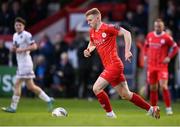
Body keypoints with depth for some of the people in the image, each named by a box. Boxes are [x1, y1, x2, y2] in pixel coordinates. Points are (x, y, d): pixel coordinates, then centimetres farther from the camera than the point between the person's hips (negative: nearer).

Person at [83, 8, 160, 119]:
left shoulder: (107, 28, -12)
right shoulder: (92, 32, 12)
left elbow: (126, 33, -15)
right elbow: (92, 43, 31)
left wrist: (127, 51, -19)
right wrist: (88, 50, 9)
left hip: (114, 65, -8)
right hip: (109, 67, 8)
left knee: (96, 88, -14)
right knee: (126, 95, 11)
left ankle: (110, 114, -4)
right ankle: (152, 109, 19)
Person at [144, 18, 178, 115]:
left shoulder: (167, 37, -8)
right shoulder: (150, 35, 5)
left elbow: (175, 48, 0)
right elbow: (146, 46, 23)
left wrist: (169, 57, -10)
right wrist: (146, 55, 10)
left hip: (162, 66, -5)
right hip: (151, 65, 5)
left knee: (163, 86, -15)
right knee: (153, 88, 9)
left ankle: (168, 108, -9)